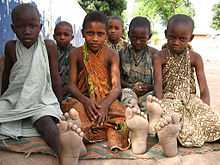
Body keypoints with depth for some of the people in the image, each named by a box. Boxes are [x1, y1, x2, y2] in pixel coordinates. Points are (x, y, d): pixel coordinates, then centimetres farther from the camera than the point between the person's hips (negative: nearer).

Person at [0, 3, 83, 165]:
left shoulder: (49, 46, -3)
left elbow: (55, 77, 3)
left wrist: (59, 104, 5)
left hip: (42, 99, -4)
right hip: (13, 98, 4)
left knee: (45, 121, -34)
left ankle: (63, 149, -62)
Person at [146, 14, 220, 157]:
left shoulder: (195, 58, 2)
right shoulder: (160, 57, -3)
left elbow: (204, 88, -2)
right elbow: (158, 84, -15)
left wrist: (206, 111, -17)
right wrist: (160, 103, -34)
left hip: (190, 98, 4)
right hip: (169, 98, -3)